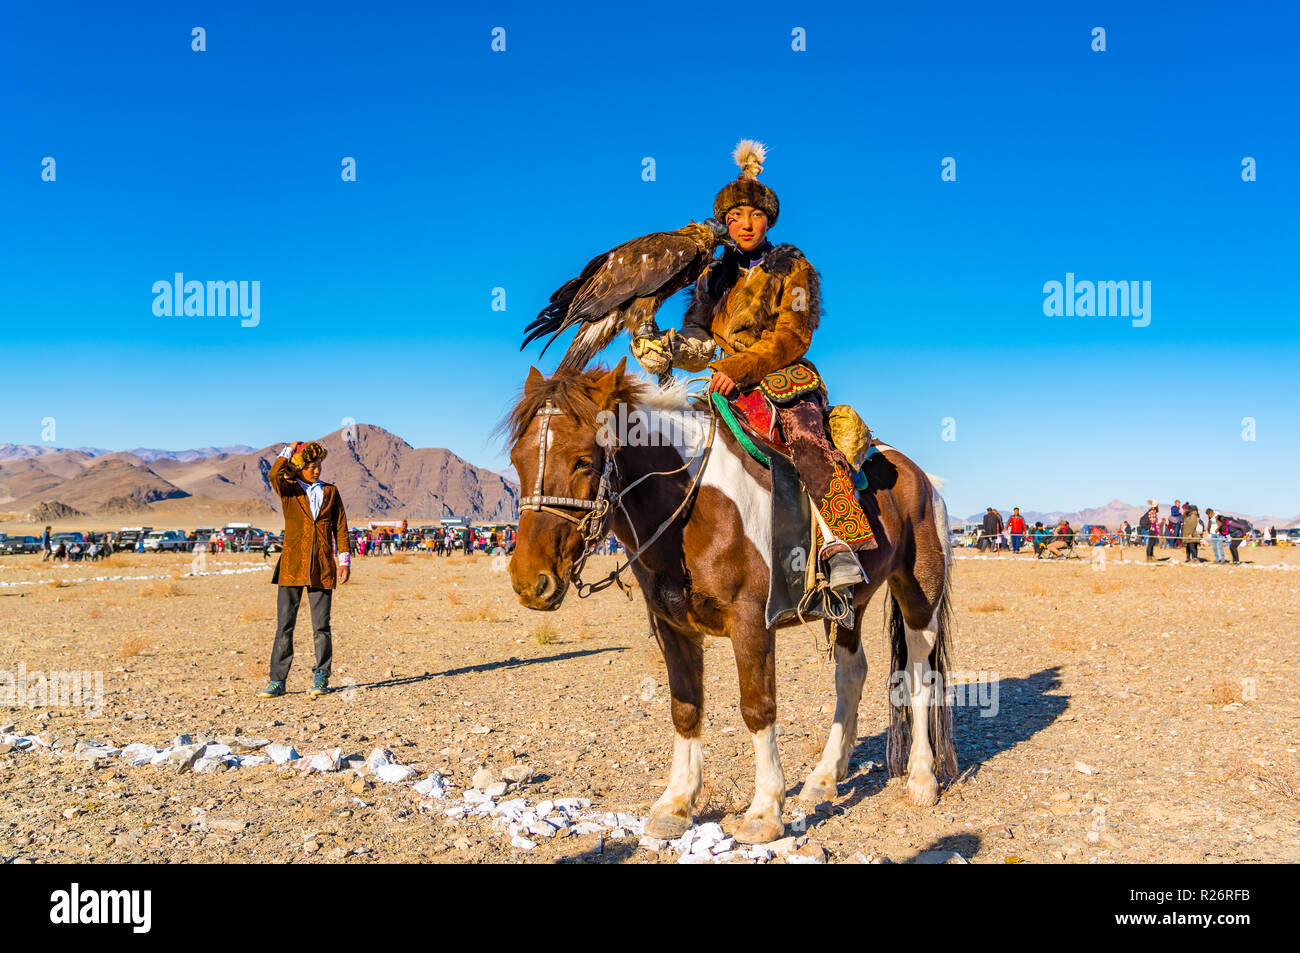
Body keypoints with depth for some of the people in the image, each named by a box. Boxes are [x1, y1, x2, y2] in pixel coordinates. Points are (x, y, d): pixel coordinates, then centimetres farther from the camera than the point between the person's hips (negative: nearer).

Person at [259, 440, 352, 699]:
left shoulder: (330, 492, 12)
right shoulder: (289, 490, 5)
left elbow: (340, 528, 12)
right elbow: (274, 476, -19)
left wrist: (344, 560, 5)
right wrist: (288, 451, -6)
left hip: (322, 568, 1)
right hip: (292, 566, -1)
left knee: (321, 626, 2)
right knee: (284, 625, -1)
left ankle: (321, 677, 14)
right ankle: (277, 681, 5)